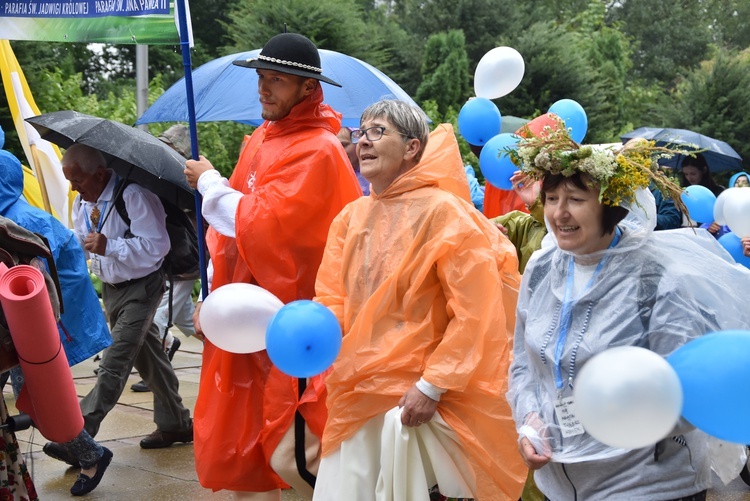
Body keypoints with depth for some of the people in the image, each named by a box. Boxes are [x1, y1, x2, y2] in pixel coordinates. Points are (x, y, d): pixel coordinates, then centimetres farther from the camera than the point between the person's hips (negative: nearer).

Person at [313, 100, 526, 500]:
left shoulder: (443, 212, -11)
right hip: (357, 396, 6)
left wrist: (432, 386, -17)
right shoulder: (350, 217, 9)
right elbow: (333, 300, 9)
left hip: (418, 398, -6)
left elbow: (474, 312, -15)